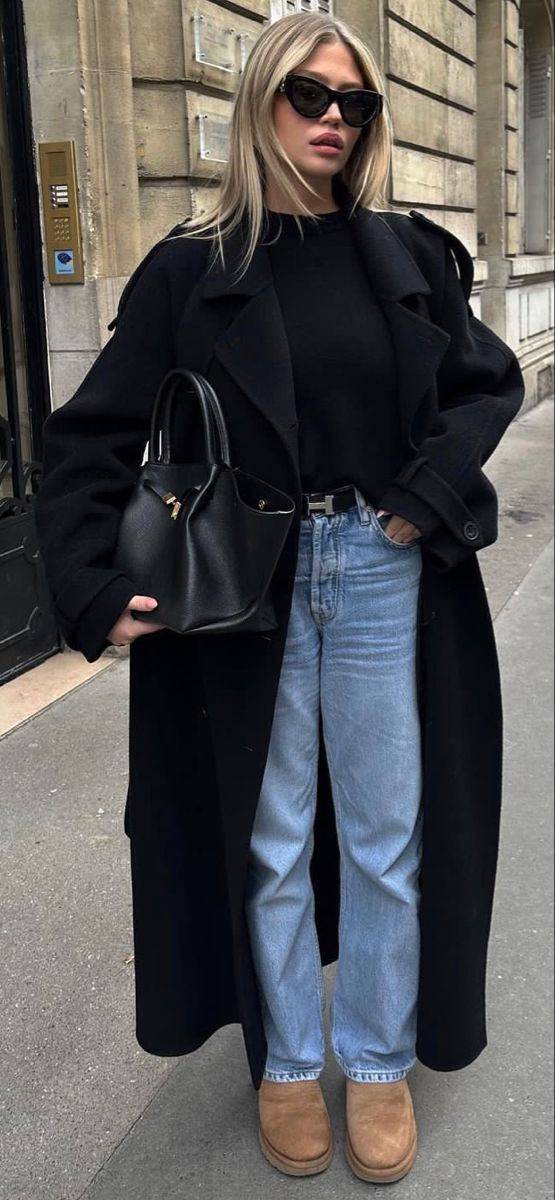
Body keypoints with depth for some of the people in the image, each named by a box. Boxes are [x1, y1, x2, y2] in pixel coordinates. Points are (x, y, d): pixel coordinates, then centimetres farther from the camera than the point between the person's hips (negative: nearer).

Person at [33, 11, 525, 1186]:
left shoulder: (407, 253, 5)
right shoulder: (192, 267, -2)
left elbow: (490, 384, 9)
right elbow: (90, 438, -3)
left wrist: (425, 498, -8)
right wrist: (92, 589, -14)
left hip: (384, 572, 2)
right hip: (244, 586, -1)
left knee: (386, 834, 10)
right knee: (268, 837, 11)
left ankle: (380, 1060, 31)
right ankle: (288, 1060, 32)